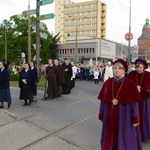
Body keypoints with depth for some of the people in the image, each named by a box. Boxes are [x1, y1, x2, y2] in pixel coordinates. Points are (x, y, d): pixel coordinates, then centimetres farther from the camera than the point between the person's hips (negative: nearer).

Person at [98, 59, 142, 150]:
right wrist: (102, 115, 6)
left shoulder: (130, 84, -10)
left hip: (124, 117, -3)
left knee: (123, 139, 10)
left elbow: (134, 103, -8)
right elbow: (103, 100, 3)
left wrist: (135, 119, -8)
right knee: (109, 138, 14)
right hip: (110, 116, 3)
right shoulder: (108, 83, -1)